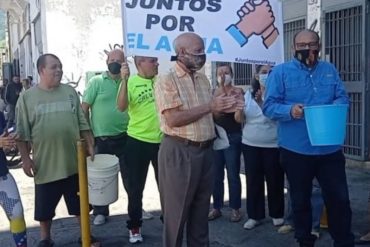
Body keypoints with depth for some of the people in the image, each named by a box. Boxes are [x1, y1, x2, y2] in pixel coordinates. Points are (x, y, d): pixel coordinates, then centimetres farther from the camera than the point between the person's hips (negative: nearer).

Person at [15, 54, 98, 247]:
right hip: (45, 165, -2)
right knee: (45, 207, 12)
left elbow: (82, 123, 8)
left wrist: (90, 145, 3)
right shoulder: (27, 97, -3)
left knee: (81, 204, 14)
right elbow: (22, 133, -3)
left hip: (75, 162, 2)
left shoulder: (70, 92, 4)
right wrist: (25, 158, -7)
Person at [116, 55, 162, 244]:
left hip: (162, 141, 3)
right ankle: (134, 227, 25)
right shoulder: (130, 82, -8)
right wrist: (124, 80, -30)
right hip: (137, 142, -2)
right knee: (135, 188, 9)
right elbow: (121, 107, -22)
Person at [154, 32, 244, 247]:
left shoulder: (203, 79, 12)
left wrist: (223, 108, -2)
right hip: (179, 152, -7)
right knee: (177, 211, 6)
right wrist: (209, 106, -18)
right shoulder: (167, 81, -10)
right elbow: (173, 119, -21)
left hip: (205, 150, 7)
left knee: (201, 209, 18)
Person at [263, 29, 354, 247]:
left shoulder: (330, 70, 11)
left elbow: (343, 98, 6)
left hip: (330, 148, 3)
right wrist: (290, 110, -27)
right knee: (300, 200, 13)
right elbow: (269, 106, -8)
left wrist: (335, 107, -18)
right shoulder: (281, 71, -2)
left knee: (339, 198, 7)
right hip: (296, 149, -2)